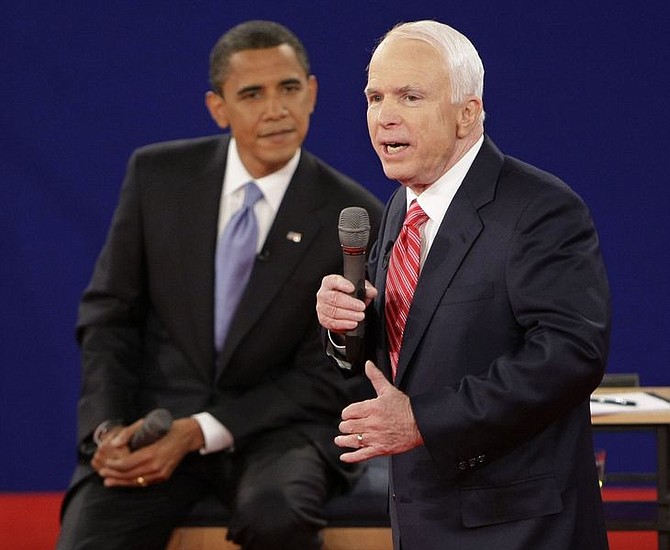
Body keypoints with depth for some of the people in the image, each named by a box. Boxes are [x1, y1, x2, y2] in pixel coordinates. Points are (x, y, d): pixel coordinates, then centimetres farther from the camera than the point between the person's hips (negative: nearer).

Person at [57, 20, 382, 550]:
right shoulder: (158, 174, 1)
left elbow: (325, 374, -4)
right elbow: (109, 313, 5)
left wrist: (198, 432, -15)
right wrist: (109, 429, -11)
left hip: (276, 427, -1)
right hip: (152, 419, 1)